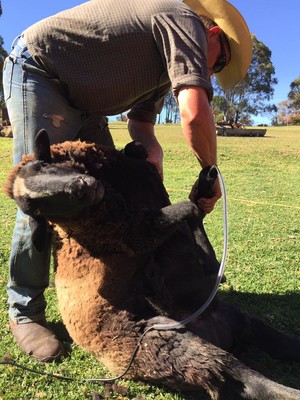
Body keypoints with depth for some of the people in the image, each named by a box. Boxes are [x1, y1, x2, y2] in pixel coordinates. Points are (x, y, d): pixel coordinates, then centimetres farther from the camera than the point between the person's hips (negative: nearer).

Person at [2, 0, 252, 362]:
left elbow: (141, 123, 12)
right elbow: (195, 114, -30)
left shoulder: (166, 64, 13)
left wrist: (152, 154, -7)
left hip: (77, 99, 10)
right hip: (37, 74, -10)